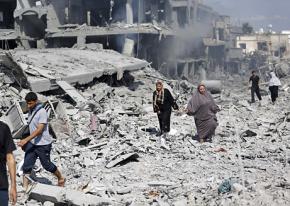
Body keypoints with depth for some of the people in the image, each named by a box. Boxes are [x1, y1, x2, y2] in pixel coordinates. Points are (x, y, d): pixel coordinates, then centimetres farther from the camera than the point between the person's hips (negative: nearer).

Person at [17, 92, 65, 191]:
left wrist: (26, 140, -34)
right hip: (32, 143, 7)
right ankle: (25, 189, 4)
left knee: (47, 165, 9)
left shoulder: (42, 112, -21)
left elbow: (39, 130, -27)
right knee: (26, 166, 0)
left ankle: (61, 178, 33)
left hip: (43, 144, -7)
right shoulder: (31, 111, 5)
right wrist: (28, 141, 23)